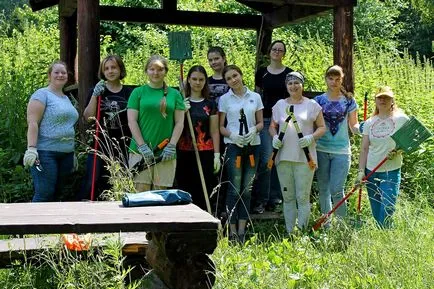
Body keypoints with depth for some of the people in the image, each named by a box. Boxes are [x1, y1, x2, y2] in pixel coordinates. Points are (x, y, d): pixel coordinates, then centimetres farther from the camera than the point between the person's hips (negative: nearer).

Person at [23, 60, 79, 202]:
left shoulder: (66, 99, 19)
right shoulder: (42, 94, -4)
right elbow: (32, 123, -12)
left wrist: (73, 153, 24)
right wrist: (31, 148, -23)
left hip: (66, 153, 7)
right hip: (45, 153, -7)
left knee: (57, 193, 7)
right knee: (44, 194, -11)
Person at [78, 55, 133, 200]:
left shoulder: (129, 93, 7)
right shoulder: (97, 91, 6)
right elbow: (88, 117, -3)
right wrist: (95, 95, -13)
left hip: (122, 146, 1)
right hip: (99, 145, -1)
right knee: (91, 182, -7)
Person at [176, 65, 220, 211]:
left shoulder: (210, 104, 9)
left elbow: (214, 131, 8)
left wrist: (217, 155, 2)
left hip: (205, 153, 0)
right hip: (183, 153, 0)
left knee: (203, 192, -2)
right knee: (185, 192, -1)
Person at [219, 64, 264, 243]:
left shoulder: (255, 97, 9)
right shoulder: (224, 99, 4)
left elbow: (261, 123, 11)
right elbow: (221, 126, 4)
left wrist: (254, 130, -11)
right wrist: (232, 135, -15)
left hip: (252, 145, 2)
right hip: (233, 145, -2)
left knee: (247, 189, 4)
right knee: (234, 188, -5)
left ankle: (242, 230, 9)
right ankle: (232, 231, -1)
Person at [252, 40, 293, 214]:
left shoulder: (289, 73, 5)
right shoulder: (261, 73, 7)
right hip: (266, 119, -1)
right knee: (266, 159, -10)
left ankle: (275, 198, 15)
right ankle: (261, 199, -3)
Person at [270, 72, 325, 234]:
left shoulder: (312, 105, 4)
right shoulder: (280, 105, 12)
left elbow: (322, 128, 6)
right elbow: (272, 126, 18)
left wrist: (311, 137, -13)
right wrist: (275, 137, -3)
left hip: (305, 158, -3)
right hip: (283, 157, 3)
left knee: (303, 197, -5)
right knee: (288, 197, 8)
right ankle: (289, 232, 15)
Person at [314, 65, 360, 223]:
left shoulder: (349, 101, 5)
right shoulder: (319, 100, 6)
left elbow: (353, 126, 6)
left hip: (341, 151, -2)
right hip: (321, 150, 2)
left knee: (336, 190, -8)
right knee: (323, 189, 9)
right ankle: (326, 223, 22)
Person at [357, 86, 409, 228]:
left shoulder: (402, 119, -1)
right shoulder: (369, 123, 8)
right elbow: (364, 149, 9)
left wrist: (398, 150, -19)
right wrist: (361, 171, 1)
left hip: (391, 172, -3)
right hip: (371, 172, 4)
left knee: (386, 213, -10)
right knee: (376, 214, 9)